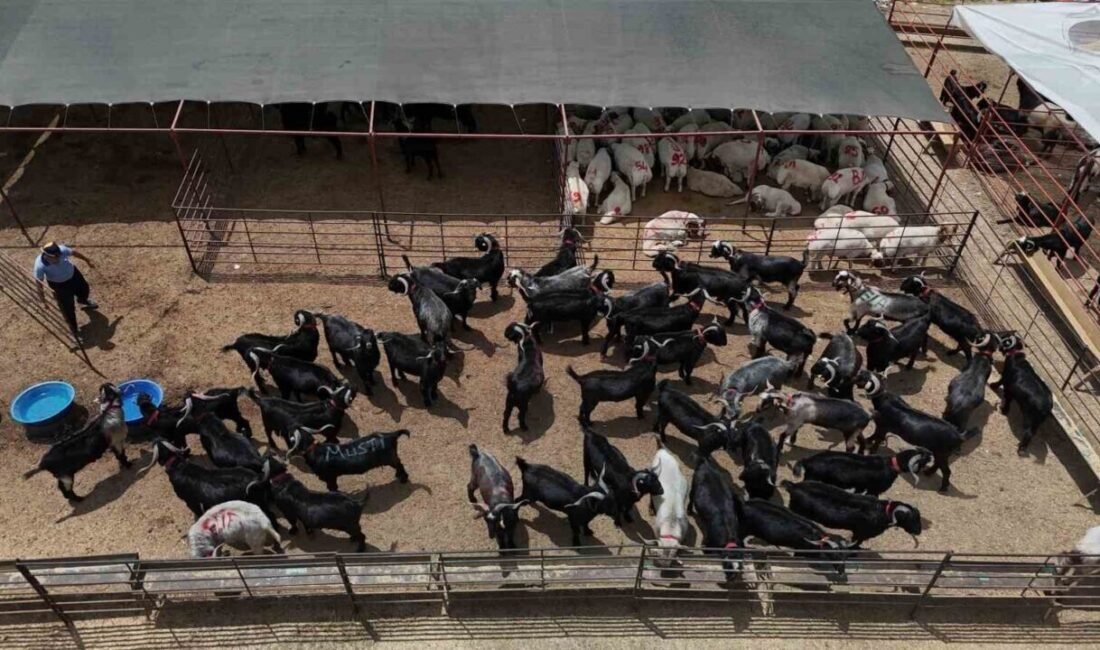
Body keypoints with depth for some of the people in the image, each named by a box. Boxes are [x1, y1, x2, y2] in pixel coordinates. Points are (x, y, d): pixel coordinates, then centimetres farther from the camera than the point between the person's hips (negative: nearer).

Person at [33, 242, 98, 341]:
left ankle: (83, 300, 71)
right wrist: (41, 294, -11)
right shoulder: (40, 266, -38)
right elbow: (39, 281, -22)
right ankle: (73, 329, 34)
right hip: (59, 284, -4)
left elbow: (74, 253, -11)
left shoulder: (61, 250, -32)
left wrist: (87, 261, 4)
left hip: (73, 274, 4)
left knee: (84, 289, 31)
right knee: (68, 307, 9)